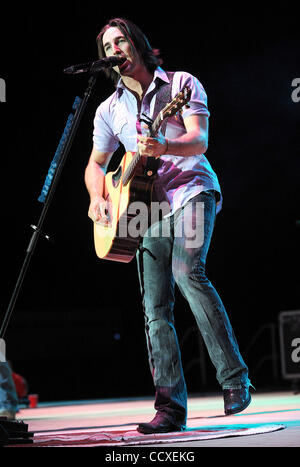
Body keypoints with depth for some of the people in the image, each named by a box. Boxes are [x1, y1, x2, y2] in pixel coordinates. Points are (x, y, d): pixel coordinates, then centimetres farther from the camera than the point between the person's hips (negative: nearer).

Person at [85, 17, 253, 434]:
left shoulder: (182, 84, 2)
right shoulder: (110, 109, 15)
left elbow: (200, 140, -12)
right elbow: (96, 164, 23)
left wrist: (164, 147, -33)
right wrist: (97, 199, 2)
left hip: (191, 190, -5)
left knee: (188, 270, -29)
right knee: (155, 309, -4)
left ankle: (235, 379, -22)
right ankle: (171, 410, -3)